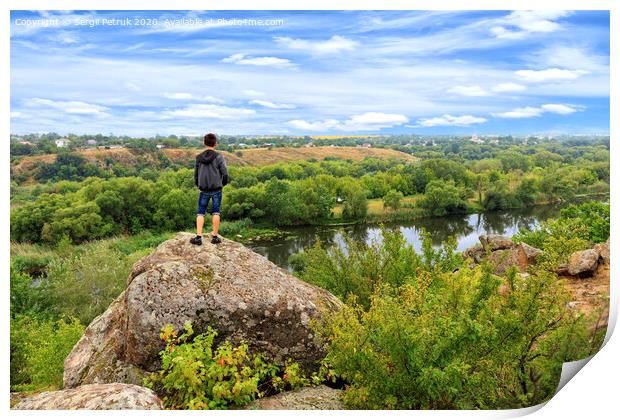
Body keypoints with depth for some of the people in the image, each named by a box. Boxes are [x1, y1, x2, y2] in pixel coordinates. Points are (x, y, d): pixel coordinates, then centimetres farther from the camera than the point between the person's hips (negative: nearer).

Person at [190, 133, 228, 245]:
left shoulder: (199, 158, 0)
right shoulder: (218, 157, -9)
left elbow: (195, 174, 7)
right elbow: (225, 174, -10)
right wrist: (223, 183, 10)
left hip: (204, 190, 2)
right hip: (216, 189, -2)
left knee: (200, 213, 8)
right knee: (215, 212, 8)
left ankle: (198, 237, 4)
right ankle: (215, 236, 11)